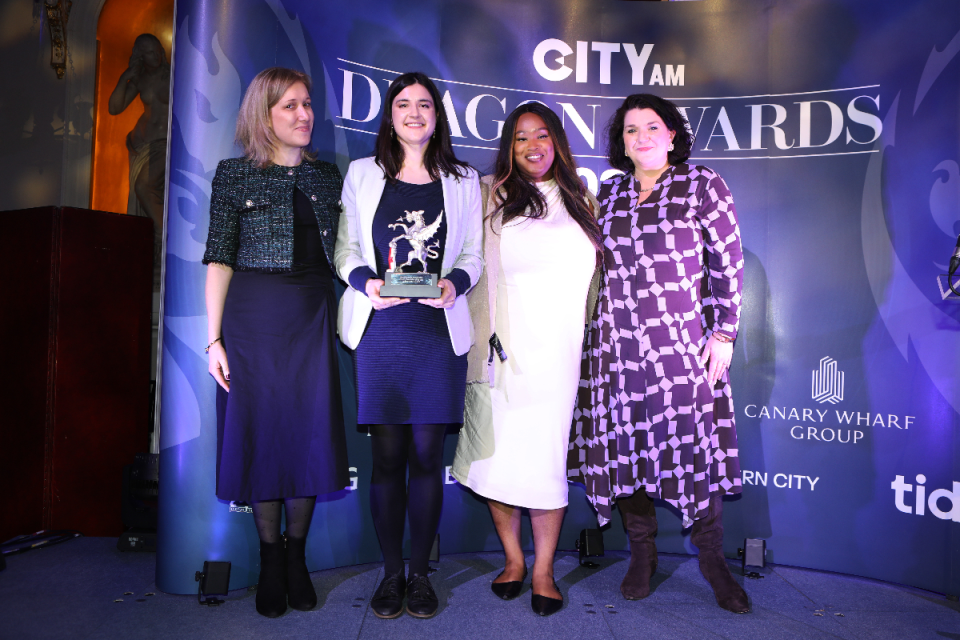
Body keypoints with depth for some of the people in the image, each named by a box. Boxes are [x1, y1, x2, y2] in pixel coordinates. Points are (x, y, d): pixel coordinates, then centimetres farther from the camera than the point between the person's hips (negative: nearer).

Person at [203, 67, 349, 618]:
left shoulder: (327, 175, 12)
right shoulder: (234, 174, 3)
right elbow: (220, 260, -1)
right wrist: (215, 338, -6)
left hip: (314, 314, 3)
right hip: (253, 316, -2)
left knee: (310, 430, 3)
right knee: (261, 430, 3)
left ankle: (297, 556, 21)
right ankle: (270, 559, 20)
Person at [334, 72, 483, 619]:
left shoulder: (464, 180, 13)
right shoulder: (362, 174, 13)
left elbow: (473, 254, 10)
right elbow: (345, 248, 10)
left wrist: (454, 283, -11)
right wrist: (366, 282, -11)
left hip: (439, 330, 0)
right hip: (379, 329, 0)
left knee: (427, 453, 2)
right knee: (388, 454, 2)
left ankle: (420, 573, 17)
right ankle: (391, 572, 17)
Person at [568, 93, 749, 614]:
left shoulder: (703, 185, 4)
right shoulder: (608, 194, 12)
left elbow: (728, 263, 1)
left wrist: (723, 333, -4)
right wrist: (594, 332, 13)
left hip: (685, 342, -2)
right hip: (618, 346, 3)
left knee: (697, 442, -2)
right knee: (626, 444, 4)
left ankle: (712, 560, 17)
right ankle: (642, 555, 21)